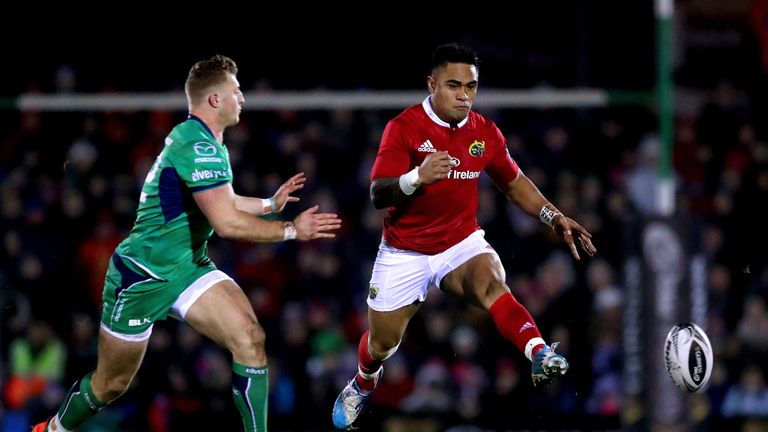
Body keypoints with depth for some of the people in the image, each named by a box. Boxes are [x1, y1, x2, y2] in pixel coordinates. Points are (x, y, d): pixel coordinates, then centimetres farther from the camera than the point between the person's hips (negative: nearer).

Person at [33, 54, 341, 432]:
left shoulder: (204, 142, 7)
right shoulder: (199, 146, -24)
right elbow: (227, 223, -30)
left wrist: (270, 203, 32)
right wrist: (291, 230, -20)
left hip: (188, 269, 8)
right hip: (142, 275, -8)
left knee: (249, 338, -16)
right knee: (112, 384, 8)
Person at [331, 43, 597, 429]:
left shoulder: (485, 133, -3)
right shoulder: (404, 128, -16)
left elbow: (513, 183, 15)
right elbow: (378, 194, -25)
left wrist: (553, 216, 3)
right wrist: (416, 177, -45)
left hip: (462, 244, 1)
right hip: (405, 253, -1)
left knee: (492, 285, -33)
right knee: (382, 343, 13)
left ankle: (540, 355, -56)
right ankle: (362, 384, 49)